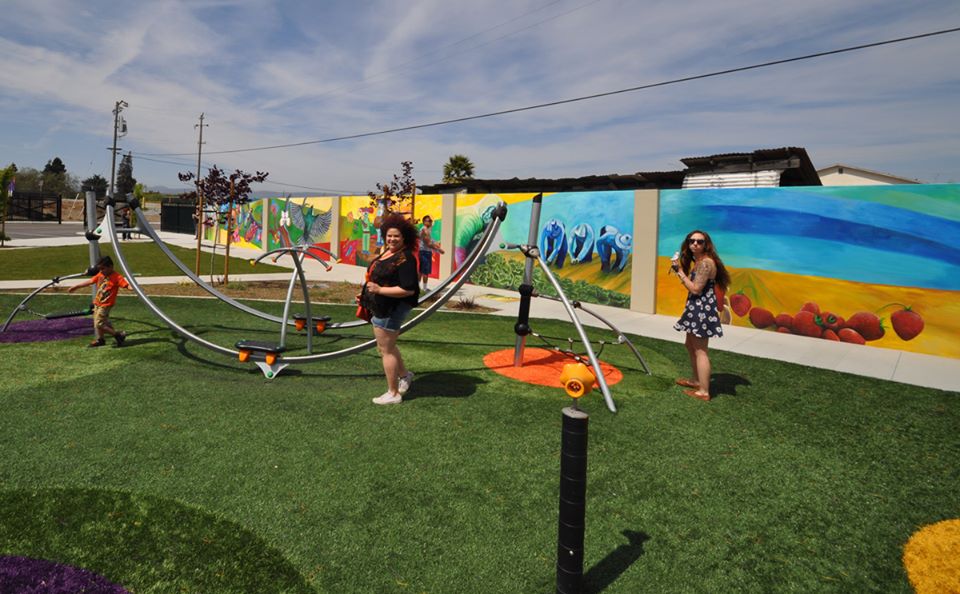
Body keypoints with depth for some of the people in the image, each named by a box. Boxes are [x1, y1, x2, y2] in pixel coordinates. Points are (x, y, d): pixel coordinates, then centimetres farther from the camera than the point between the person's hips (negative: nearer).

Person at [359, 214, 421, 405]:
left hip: (392, 308, -10)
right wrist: (365, 294, 16)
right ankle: (404, 374, 41)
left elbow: (408, 290, -27)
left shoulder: (405, 259, -21)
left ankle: (393, 394, 12)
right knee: (384, 345, 23)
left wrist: (379, 290, -27)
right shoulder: (387, 252, 9)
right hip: (382, 307, 10)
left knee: (386, 349, 0)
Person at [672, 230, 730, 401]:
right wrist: (680, 271, 8)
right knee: (691, 346, 22)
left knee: (700, 350, -9)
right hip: (697, 308, 11)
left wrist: (680, 272, -15)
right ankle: (697, 380, 35)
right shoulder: (698, 261, 15)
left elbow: (696, 289, -21)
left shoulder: (705, 262, -18)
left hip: (702, 309, -11)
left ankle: (704, 391, -6)